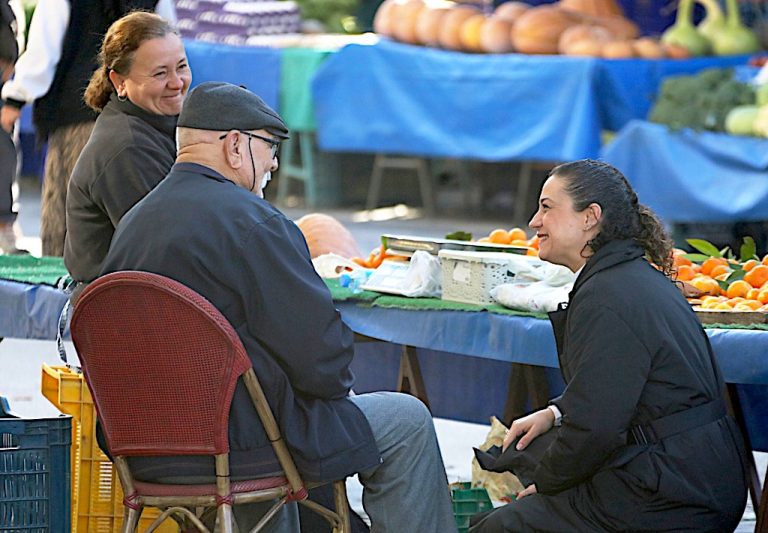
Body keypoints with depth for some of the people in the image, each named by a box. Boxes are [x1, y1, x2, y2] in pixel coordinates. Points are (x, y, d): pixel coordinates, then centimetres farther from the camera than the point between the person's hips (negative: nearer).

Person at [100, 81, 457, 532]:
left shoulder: (133, 223, 9)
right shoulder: (249, 222, -17)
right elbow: (322, 353, -19)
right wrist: (336, 383, 4)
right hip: (234, 443, -9)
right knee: (408, 422, 7)